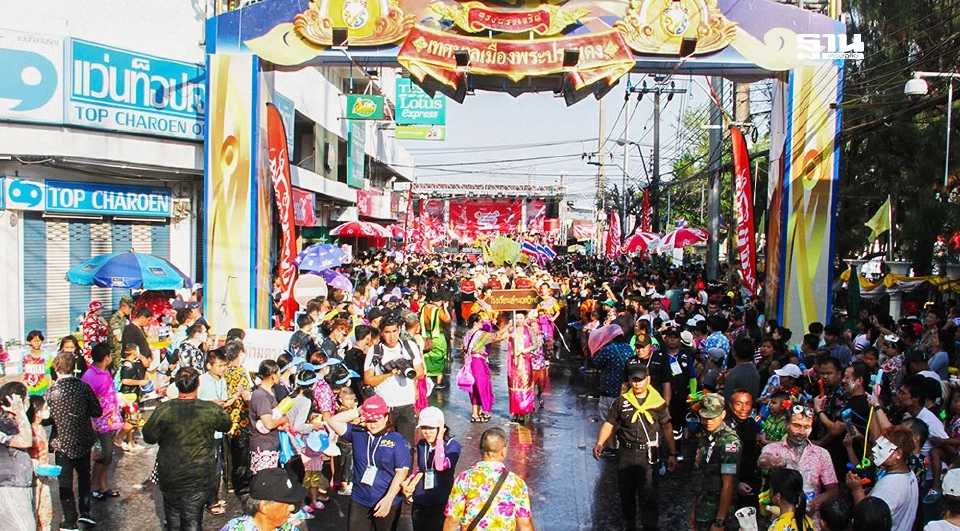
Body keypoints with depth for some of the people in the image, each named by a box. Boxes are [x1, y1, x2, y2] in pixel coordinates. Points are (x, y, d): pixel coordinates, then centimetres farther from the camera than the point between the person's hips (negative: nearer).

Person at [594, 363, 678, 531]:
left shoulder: (658, 402, -1)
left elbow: (667, 428, 5)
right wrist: (600, 444, -13)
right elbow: (609, 424, 2)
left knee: (649, 496, -4)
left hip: (649, 456, -2)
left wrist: (673, 454, 4)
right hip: (626, 454, 2)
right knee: (626, 494, 14)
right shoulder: (622, 402, 2)